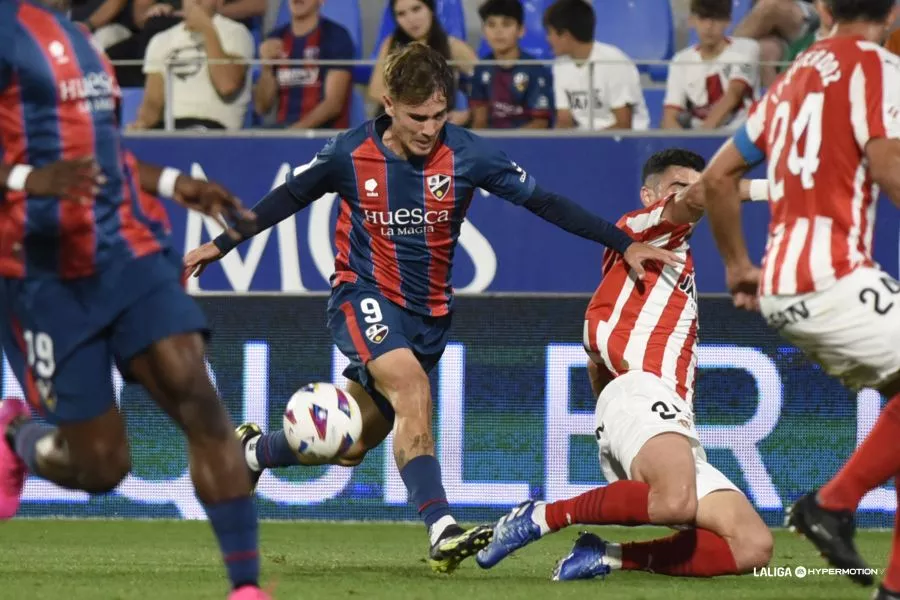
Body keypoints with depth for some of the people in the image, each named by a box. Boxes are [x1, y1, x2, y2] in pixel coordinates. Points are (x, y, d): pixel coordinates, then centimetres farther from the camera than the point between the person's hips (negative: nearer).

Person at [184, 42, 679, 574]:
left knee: (350, 446, 10)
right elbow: (289, 198, 6)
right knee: (411, 385, -33)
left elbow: (544, 202, -9)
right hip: (364, 296, -3)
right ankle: (443, 530, -41)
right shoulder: (351, 155, -12)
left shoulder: (466, 154, -12)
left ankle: (254, 451, 39)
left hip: (428, 313, 3)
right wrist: (221, 244, 10)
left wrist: (624, 244, -14)